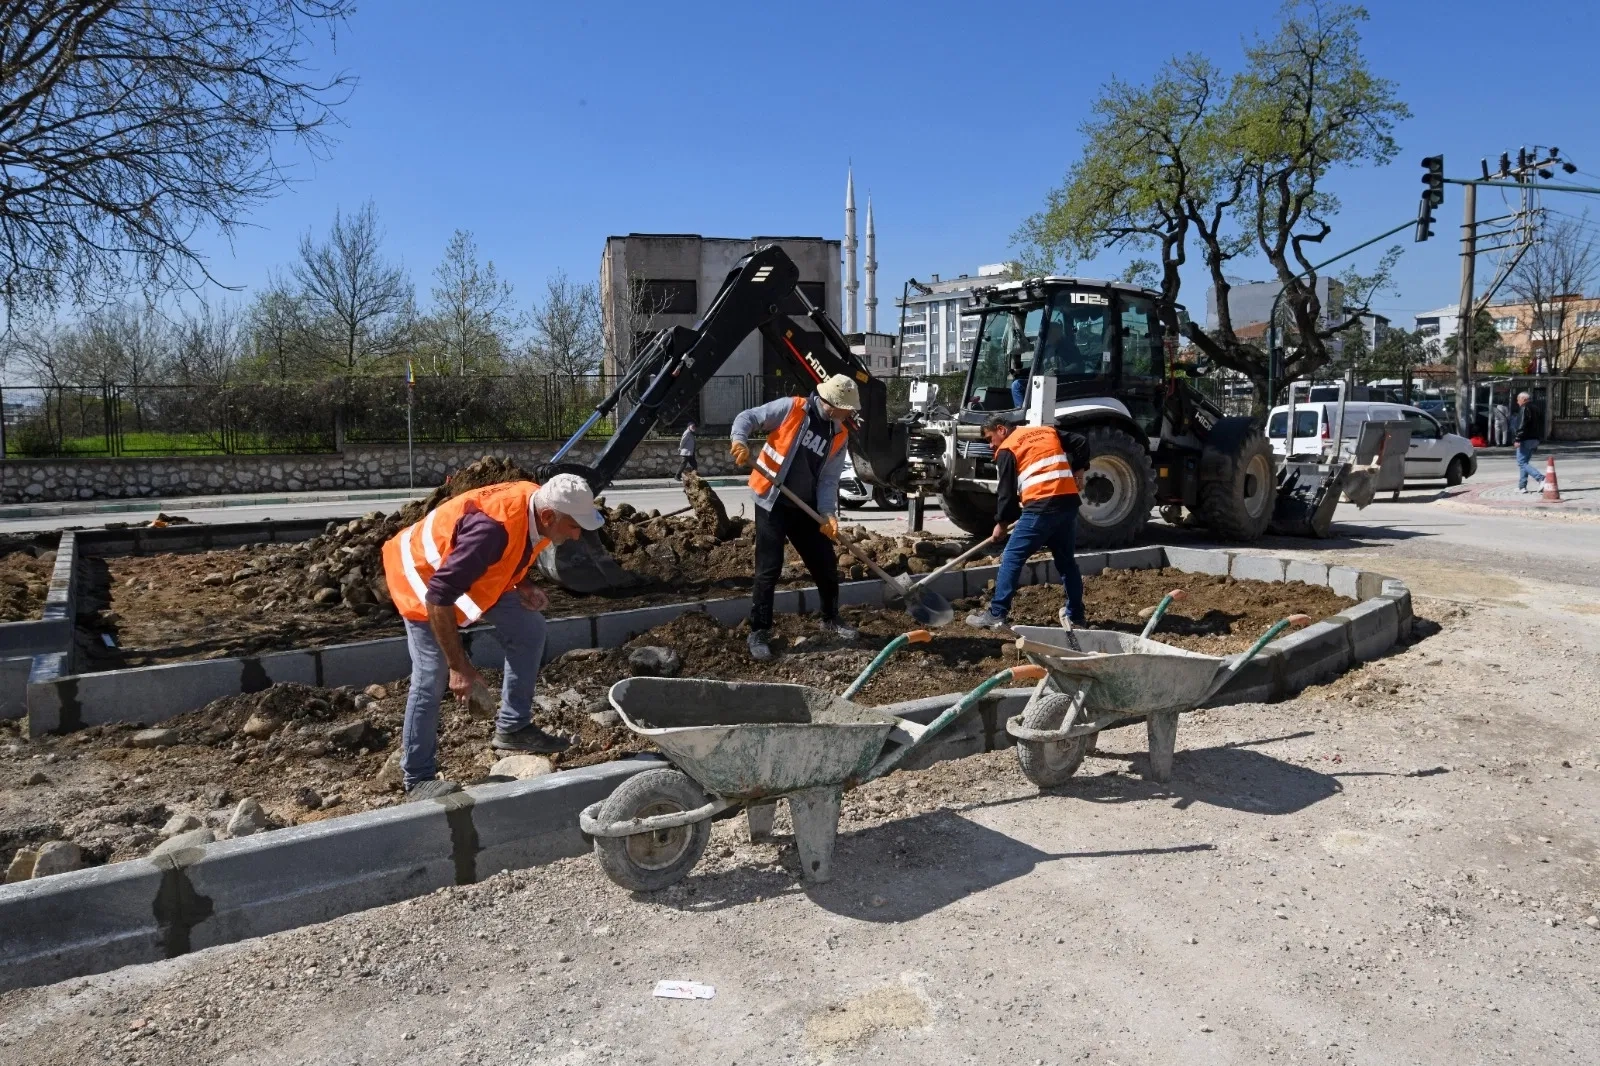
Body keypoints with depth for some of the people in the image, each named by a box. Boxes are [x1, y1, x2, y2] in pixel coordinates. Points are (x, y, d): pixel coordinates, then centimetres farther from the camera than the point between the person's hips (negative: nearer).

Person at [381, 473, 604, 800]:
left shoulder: (536, 509, -14)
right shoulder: (494, 528, -40)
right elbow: (439, 596, -39)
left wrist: (524, 585, -10)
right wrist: (459, 665, -35)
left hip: (471, 571, 9)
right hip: (423, 569, -8)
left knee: (529, 629, 6)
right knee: (431, 679, -10)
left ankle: (512, 729, 16)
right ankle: (418, 778, 5)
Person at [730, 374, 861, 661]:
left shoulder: (839, 437, 3)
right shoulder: (790, 409, -10)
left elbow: (828, 480, 1)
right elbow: (747, 417, -7)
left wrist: (828, 513, -14)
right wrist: (740, 441, -28)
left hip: (807, 508, 5)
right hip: (773, 504, -5)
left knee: (826, 565, 11)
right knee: (769, 570, -6)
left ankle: (831, 620, 33)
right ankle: (759, 633, 7)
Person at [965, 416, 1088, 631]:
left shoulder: (1006, 450, 4)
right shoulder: (1048, 431, 21)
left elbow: (1006, 490, 2)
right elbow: (1081, 443, 18)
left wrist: (1001, 522, 12)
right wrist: (1076, 470, 23)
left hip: (1040, 507, -7)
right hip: (1069, 501, 7)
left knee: (1011, 558, -1)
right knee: (1066, 560, 18)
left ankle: (996, 614, -3)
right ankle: (1075, 615, 24)